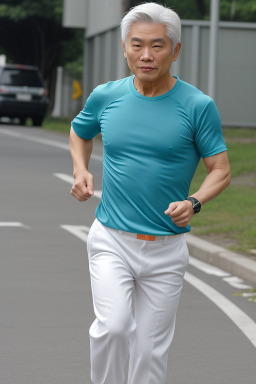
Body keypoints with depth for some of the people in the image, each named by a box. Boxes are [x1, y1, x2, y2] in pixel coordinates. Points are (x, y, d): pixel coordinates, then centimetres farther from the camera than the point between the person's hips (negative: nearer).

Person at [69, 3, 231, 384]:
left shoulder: (198, 106, -7)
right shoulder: (105, 97, 1)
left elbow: (221, 170, -3)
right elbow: (80, 132, 22)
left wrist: (193, 203, -22)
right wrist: (80, 171, 4)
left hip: (166, 250, 0)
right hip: (110, 241, 1)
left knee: (151, 349, 6)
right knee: (112, 326, -21)